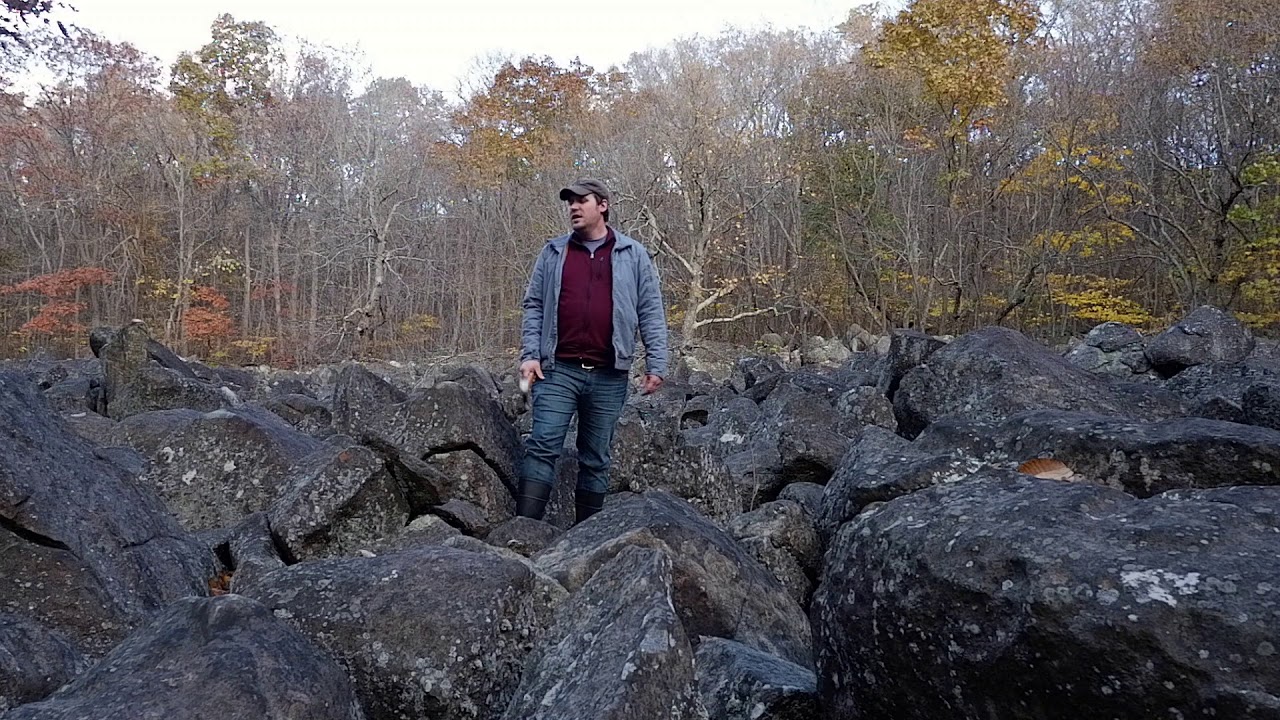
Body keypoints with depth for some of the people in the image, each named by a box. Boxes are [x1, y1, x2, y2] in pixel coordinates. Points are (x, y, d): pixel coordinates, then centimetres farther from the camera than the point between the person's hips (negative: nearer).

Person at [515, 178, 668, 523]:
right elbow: (533, 306, 9)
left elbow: (651, 313, 5)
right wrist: (529, 354, -2)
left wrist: (656, 364, -2)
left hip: (609, 376, 0)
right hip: (558, 370, 0)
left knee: (596, 459, 8)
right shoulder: (553, 252, 10)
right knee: (543, 446, -9)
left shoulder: (633, 255, 8)